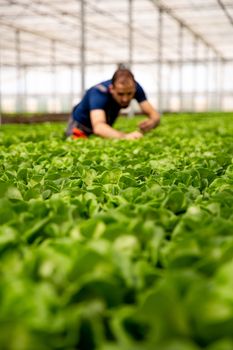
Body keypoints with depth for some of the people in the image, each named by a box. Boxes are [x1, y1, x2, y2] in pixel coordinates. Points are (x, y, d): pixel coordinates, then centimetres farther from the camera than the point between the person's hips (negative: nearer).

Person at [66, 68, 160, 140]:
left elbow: (154, 114, -28)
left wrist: (151, 122, -54)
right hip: (81, 126, -4)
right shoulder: (99, 92, -41)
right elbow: (98, 127, -57)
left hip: (106, 127, 4)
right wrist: (125, 136, -76)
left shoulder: (135, 87, -28)